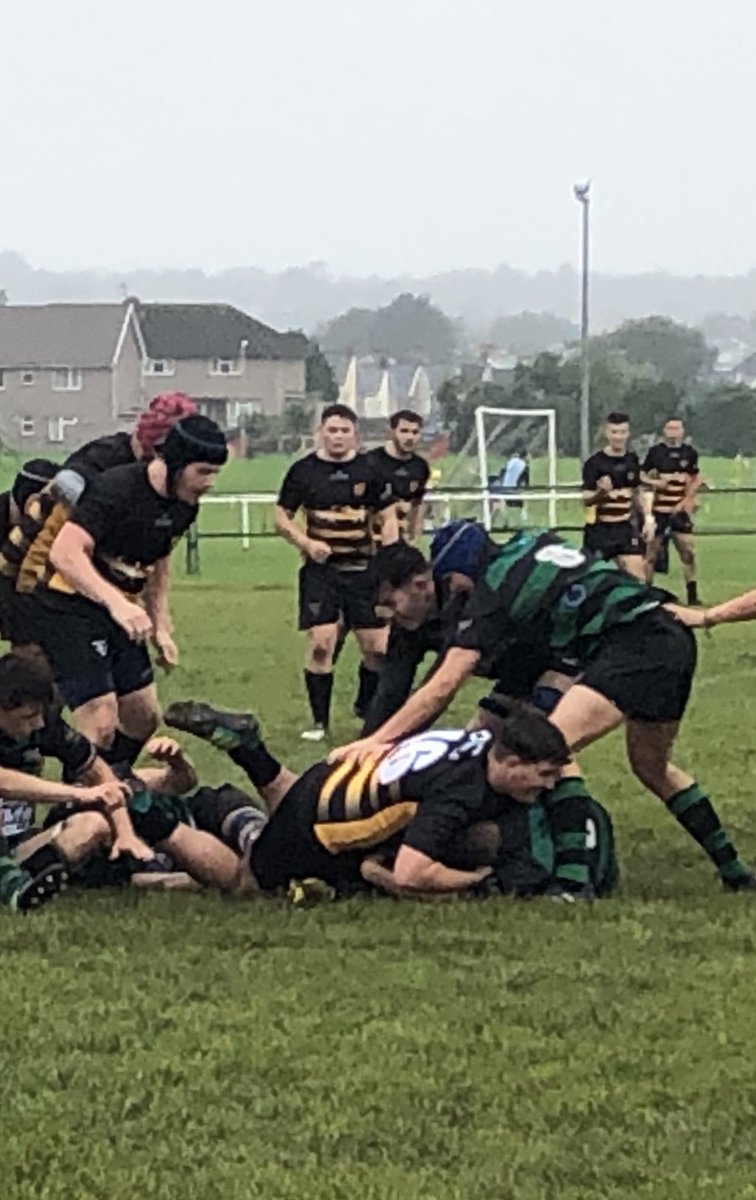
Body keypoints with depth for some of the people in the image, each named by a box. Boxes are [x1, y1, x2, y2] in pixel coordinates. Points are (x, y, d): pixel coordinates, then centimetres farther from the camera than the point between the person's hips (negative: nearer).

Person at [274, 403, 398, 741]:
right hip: (320, 569, -1)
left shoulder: (370, 470, 2)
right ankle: (319, 721, 1)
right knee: (321, 643, -10)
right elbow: (281, 517, 6)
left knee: (377, 646, 1)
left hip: (362, 569, 1)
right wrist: (307, 543, -11)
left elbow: (389, 518, 6)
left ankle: (367, 708, 27)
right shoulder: (303, 470, 0)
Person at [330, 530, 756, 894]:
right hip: (676, 636, 10)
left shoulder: (491, 594, -9)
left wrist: (376, 740, -16)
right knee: (653, 766, 26)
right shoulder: (518, 551, 15)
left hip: (636, 643, -10)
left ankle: (575, 882, -24)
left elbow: (440, 690, -15)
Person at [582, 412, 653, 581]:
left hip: (625, 528, 4)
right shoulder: (595, 463, -12)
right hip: (599, 529, -4)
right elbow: (587, 499, -15)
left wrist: (648, 518, 10)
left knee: (637, 576, -7)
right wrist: (601, 492, -36)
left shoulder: (631, 460, 5)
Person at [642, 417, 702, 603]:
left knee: (687, 551, -2)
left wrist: (685, 501, -3)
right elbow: (641, 476, 3)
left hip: (680, 510, 1)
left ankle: (692, 594, 5)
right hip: (659, 510, -1)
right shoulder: (655, 452, -3)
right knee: (652, 550, 2)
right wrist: (653, 482, -17)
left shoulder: (689, 453, 2)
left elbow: (696, 480, 9)